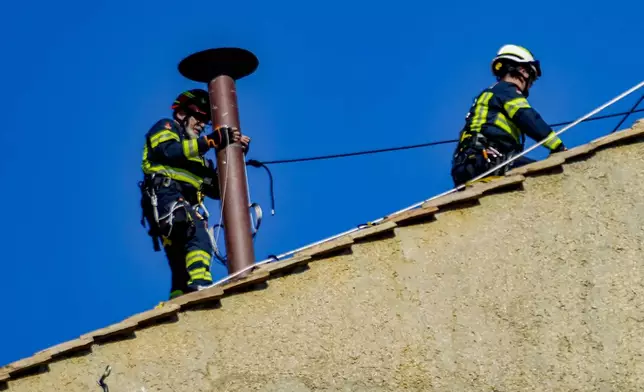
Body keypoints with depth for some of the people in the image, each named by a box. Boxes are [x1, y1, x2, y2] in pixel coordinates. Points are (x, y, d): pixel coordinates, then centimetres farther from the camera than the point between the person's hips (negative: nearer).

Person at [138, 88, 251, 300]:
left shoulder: (196, 155, 35)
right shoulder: (164, 128, 16)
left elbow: (217, 189, 25)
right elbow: (169, 151, -9)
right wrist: (211, 140, -11)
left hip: (188, 207, 9)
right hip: (166, 198, -9)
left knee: (182, 264, 0)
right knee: (197, 232, -32)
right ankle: (199, 284, -51)